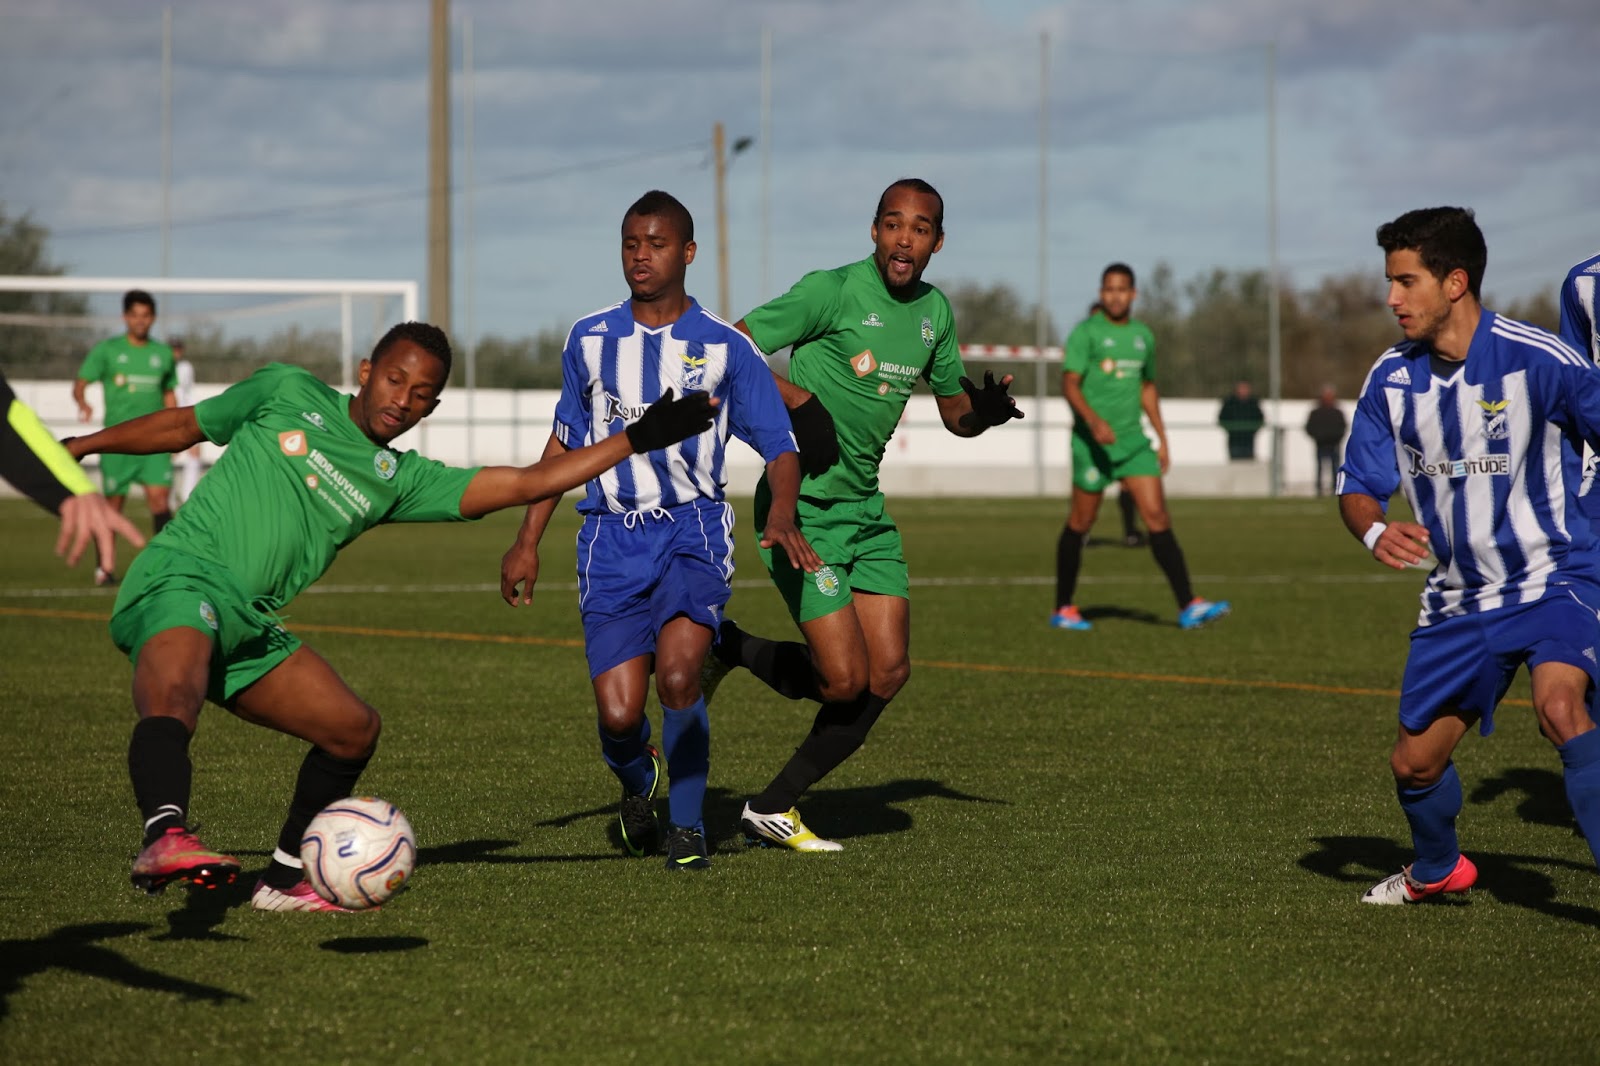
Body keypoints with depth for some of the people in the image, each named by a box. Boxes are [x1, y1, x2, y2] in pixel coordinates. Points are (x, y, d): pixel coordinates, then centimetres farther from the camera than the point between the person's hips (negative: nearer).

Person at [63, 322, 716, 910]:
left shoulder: (400, 481, 16)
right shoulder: (289, 393, 8)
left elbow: (524, 484, 13)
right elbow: (184, 426, 20)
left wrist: (637, 439, 12)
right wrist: (81, 446, 22)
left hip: (248, 625, 7)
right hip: (179, 580, -6)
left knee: (354, 730, 4)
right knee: (172, 700, -34)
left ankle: (283, 880, 16)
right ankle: (165, 837, -60)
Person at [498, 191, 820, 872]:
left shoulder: (724, 348, 3)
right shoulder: (589, 340, 9)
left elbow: (780, 447, 5)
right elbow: (566, 441, 20)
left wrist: (781, 516, -15)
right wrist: (527, 541, 17)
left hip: (693, 528, -2)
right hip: (612, 538, 2)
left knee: (676, 674, -26)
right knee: (618, 714, -11)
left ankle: (688, 828, -7)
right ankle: (636, 782, 26)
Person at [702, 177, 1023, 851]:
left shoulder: (935, 311, 8)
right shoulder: (833, 291, -14)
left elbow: (955, 413, 19)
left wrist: (988, 410, -4)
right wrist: (794, 399, -24)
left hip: (865, 506, 7)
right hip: (802, 508, -7)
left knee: (887, 674, 0)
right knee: (846, 680, -12)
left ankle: (774, 808, 14)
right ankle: (723, 646, 16)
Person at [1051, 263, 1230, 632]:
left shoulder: (1142, 335, 12)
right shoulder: (1086, 332, -5)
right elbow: (1069, 384, -13)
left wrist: (1162, 438, 19)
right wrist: (1093, 421, -29)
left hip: (1133, 440, 4)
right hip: (1093, 442, -4)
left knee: (1157, 516, -7)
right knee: (1080, 523, 3)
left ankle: (1188, 607, -13)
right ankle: (1063, 609, 17)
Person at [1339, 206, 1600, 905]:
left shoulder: (1535, 360, -16)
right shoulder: (1391, 380, -1)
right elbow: (1358, 487, 2)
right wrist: (1374, 532, -22)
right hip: (1459, 602, 6)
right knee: (1414, 763, 11)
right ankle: (1437, 869, 43)